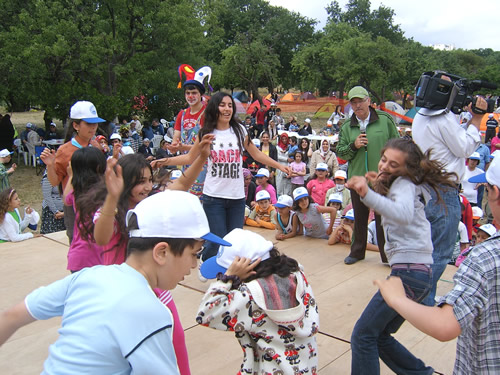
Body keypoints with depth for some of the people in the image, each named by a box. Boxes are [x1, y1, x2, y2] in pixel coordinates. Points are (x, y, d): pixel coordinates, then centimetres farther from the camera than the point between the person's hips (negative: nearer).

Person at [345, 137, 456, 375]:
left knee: (363, 335, -7)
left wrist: (367, 194, -41)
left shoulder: (405, 183, -7)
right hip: (420, 273, 10)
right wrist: (379, 187, 15)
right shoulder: (407, 185, 21)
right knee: (380, 335, 17)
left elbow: (404, 214, -28)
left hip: (408, 271, -10)